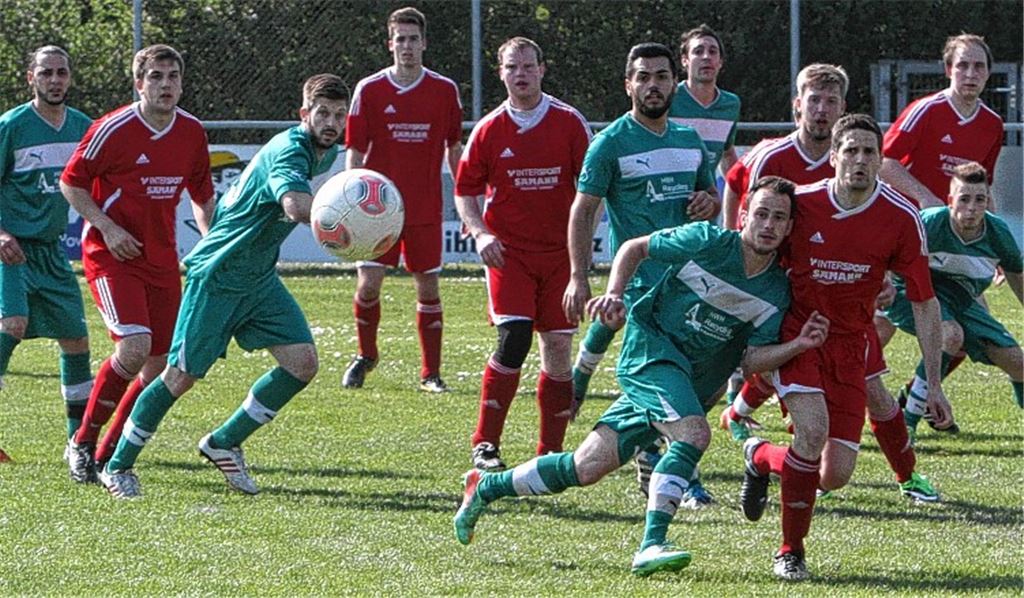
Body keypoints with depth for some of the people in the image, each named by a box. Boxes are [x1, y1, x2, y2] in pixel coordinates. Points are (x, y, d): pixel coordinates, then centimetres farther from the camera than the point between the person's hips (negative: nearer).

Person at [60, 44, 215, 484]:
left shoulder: (192, 132, 5)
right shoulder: (114, 130, -12)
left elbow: (202, 196, 19)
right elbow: (71, 183, -5)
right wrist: (107, 228, -16)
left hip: (161, 258, 6)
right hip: (111, 254, -6)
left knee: (160, 365, 1)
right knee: (134, 348, -23)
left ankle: (109, 452, 18)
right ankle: (83, 443, -6)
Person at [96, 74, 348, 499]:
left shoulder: (323, 153, 6)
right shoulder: (288, 150, -24)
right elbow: (297, 205, -47)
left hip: (260, 279, 9)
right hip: (217, 276, -9)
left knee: (302, 363, -5)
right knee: (181, 376, -4)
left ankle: (223, 444, 11)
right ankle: (117, 466, 13)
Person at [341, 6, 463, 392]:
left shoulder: (445, 91, 3)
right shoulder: (369, 91, 0)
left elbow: (454, 149, 12)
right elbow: (355, 152, 2)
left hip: (426, 211, 1)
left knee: (428, 288, 2)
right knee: (368, 285, -6)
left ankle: (430, 374, 10)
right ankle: (365, 356, 19)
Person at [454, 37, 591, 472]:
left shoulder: (570, 123, 0)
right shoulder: (489, 130, 0)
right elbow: (465, 190, 8)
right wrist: (479, 232, -8)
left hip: (559, 251, 1)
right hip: (507, 250, -1)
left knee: (558, 345, 1)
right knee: (513, 338, -16)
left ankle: (551, 450, 11)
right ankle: (485, 444, -8)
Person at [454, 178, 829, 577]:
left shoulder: (776, 292, 0)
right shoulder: (708, 242, -10)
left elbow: (753, 358, -2)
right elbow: (635, 248, 3)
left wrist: (798, 345, -17)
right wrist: (615, 293, -10)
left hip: (690, 385, 5)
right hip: (650, 348, -5)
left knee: (587, 469, 4)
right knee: (694, 434, -31)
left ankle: (485, 487, 22)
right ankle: (651, 545, -31)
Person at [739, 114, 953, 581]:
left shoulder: (901, 218, -10)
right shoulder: (800, 204, -11)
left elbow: (923, 302, -4)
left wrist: (934, 384, -6)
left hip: (851, 342, 2)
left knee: (835, 476, -6)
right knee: (813, 428, -26)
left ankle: (762, 457, 28)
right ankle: (791, 550, -6)